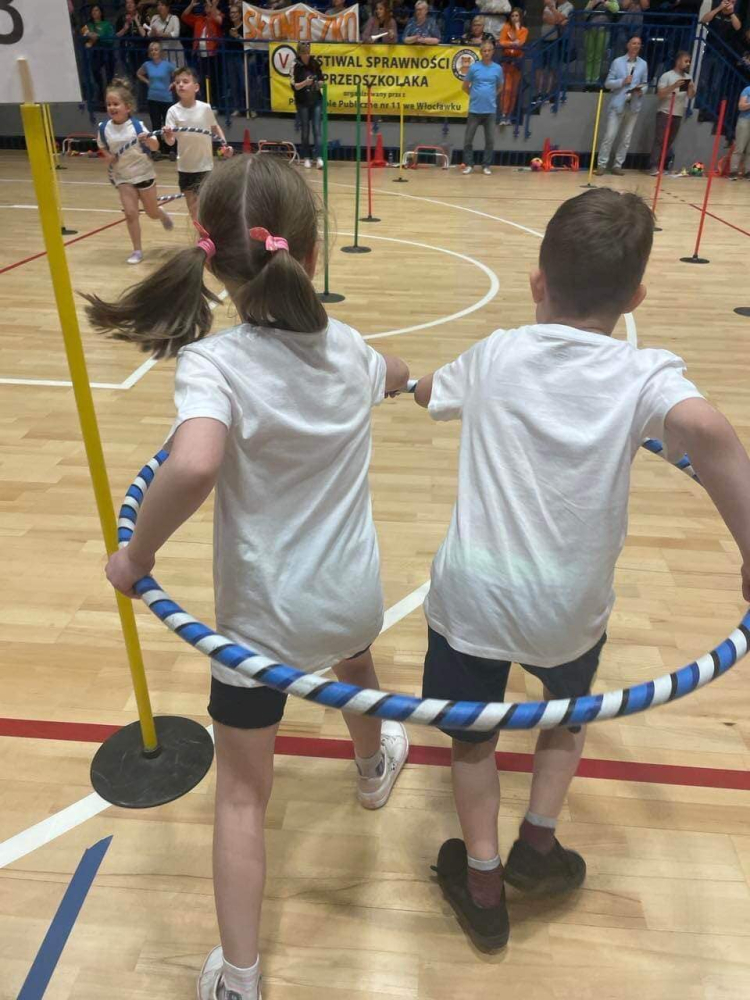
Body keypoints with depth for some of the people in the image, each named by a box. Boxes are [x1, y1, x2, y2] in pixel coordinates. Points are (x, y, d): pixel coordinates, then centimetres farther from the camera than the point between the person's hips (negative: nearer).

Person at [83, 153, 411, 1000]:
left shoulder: (214, 362, -23)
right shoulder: (348, 349, -5)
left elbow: (193, 464, -42)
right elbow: (399, 377, 19)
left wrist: (137, 555, -24)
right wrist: (415, 380, 44)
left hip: (260, 618, -4)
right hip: (351, 596, 5)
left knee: (241, 795, 14)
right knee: (353, 659, 40)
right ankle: (374, 765, 68)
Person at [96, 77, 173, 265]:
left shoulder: (137, 125, -16)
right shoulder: (104, 128, -8)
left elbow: (156, 147, -14)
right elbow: (102, 147, 10)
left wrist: (148, 140, -35)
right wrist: (108, 156, -11)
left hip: (144, 173, -1)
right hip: (122, 177, 1)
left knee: (151, 212, 13)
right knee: (130, 213, -9)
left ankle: (163, 216, 50)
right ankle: (137, 250, 1)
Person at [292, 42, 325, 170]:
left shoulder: (315, 63, 1)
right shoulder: (295, 66, -6)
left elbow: (322, 80, 8)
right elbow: (294, 86, -10)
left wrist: (319, 83, -14)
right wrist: (305, 83, -26)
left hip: (316, 101, 2)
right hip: (302, 103, -1)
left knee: (317, 129, -7)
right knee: (305, 130, 4)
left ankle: (319, 157, -12)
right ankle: (306, 158, 14)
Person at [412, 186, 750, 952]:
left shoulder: (494, 355, -2)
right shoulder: (644, 375, -11)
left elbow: (427, 395, 18)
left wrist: (406, 377, 41)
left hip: (472, 593, 1)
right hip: (568, 605, 0)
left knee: (472, 737, 23)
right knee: (567, 715, 33)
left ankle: (482, 886, 33)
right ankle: (537, 845, 37)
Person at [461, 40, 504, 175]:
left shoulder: (497, 69, 5)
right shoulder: (473, 67, 1)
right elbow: (465, 86, 10)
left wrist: (491, 96, 7)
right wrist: (475, 95, 7)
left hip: (490, 109, 1)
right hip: (475, 109, -1)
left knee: (490, 140, 2)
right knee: (468, 139, -1)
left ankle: (486, 165, 11)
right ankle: (468, 164, 10)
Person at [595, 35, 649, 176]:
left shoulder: (643, 64, 10)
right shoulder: (617, 62, 2)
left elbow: (645, 83, 15)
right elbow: (608, 83, -1)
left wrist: (641, 90, -9)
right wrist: (622, 81, -16)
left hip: (633, 105, 3)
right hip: (617, 104, -3)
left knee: (626, 138, 5)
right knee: (610, 135, -9)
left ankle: (617, 165, 11)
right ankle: (602, 164, -4)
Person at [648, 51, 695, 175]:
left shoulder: (688, 78, 13)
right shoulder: (667, 76, -3)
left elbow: (690, 97, 11)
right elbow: (660, 94, -10)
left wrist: (691, 88, -9)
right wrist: (674, 86, -20)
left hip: (678, 114, 5)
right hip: (665, 113, -5)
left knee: (670, 141, 5)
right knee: (659, 140, -10)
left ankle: (664, 166, 8)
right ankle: (654, 167, -13)